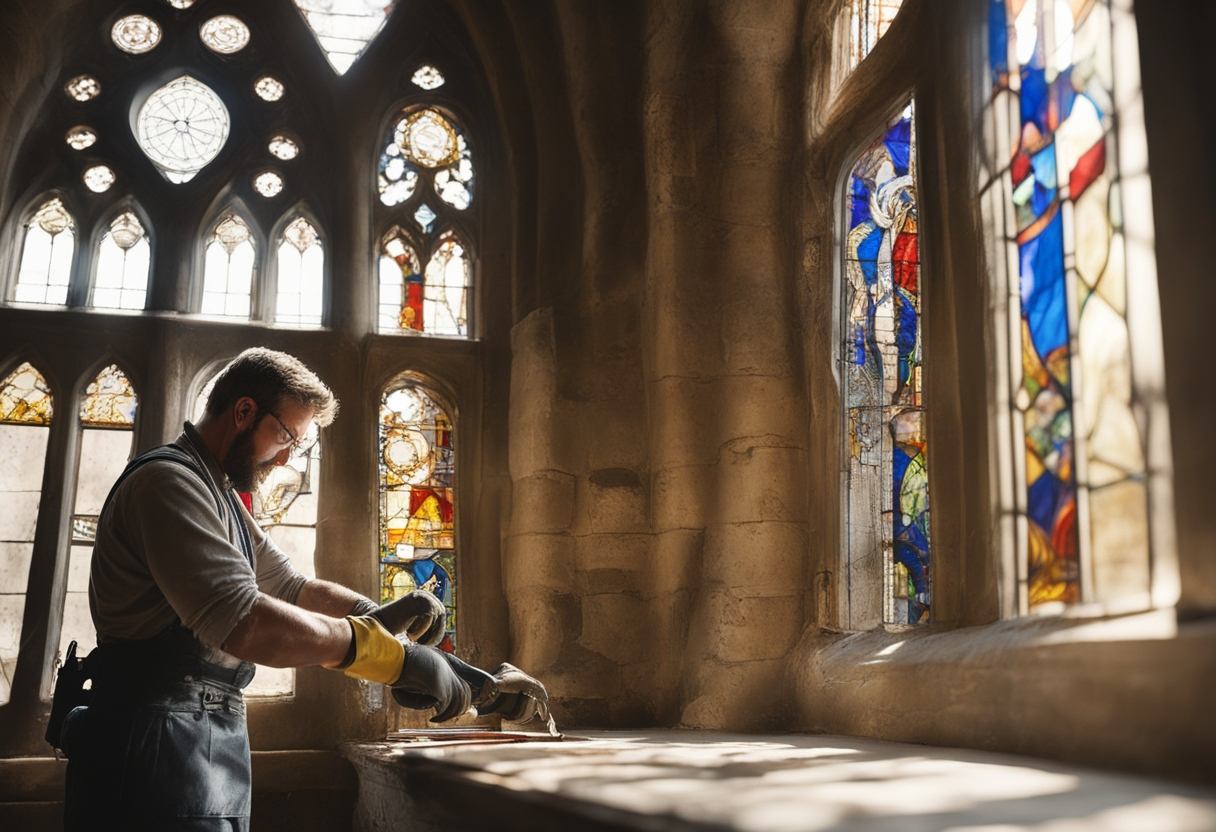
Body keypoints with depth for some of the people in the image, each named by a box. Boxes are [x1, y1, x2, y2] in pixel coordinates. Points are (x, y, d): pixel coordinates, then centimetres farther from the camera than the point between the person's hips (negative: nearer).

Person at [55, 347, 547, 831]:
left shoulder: (219, 496, 20)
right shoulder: (168, 480, -15)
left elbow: (292, 587, 20)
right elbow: (241, 622, -28)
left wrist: (379, 617, 1)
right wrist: (392, 653, -24)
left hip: (210, 744, 10)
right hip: (159, 743, -10)